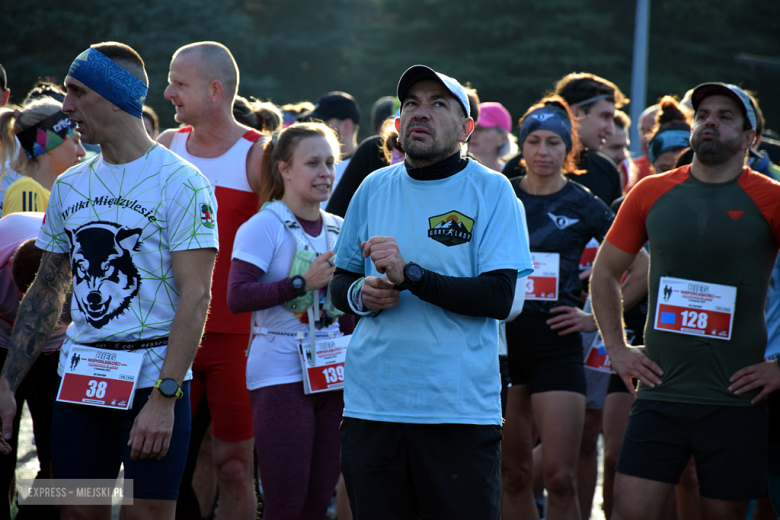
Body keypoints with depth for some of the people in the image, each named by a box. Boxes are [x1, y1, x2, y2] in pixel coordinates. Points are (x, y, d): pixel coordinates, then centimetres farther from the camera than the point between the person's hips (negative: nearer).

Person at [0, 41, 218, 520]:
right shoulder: (70, 187, 11)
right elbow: (46, 292, 16)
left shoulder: (181, 183, -9)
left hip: (155, 376, -5)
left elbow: (196, 296, -14)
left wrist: (163, 398, -21)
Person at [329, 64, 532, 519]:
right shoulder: (374, 189, 12)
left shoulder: (492, 191, -1)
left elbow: (500, 298, -11)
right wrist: (360, 294, -4)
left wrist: (410, 275, -19)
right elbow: (340, 284, 20)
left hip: (460, 408, -4)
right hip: (372, 404, 4)